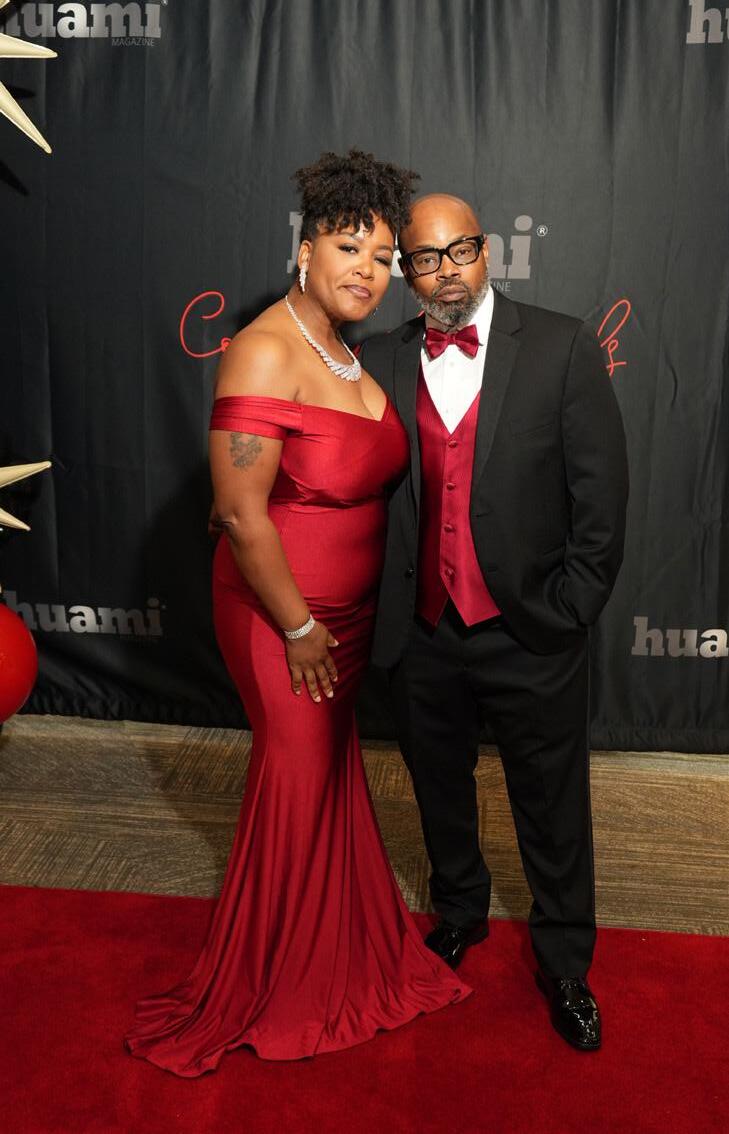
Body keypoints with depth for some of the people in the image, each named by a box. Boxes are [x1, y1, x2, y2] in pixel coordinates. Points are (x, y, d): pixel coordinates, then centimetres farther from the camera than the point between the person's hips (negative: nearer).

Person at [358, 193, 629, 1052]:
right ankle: (458, 914, 50)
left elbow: (601, 490, -7)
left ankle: (564, 964, 38)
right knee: (440, 792, 22)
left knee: (553, 811, 14)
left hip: (530, 636, -2)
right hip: (423, 635, 3)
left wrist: (569, 611, -9)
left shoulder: (562, 347, -6)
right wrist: (380, 611, -2)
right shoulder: (381, 361, 0)